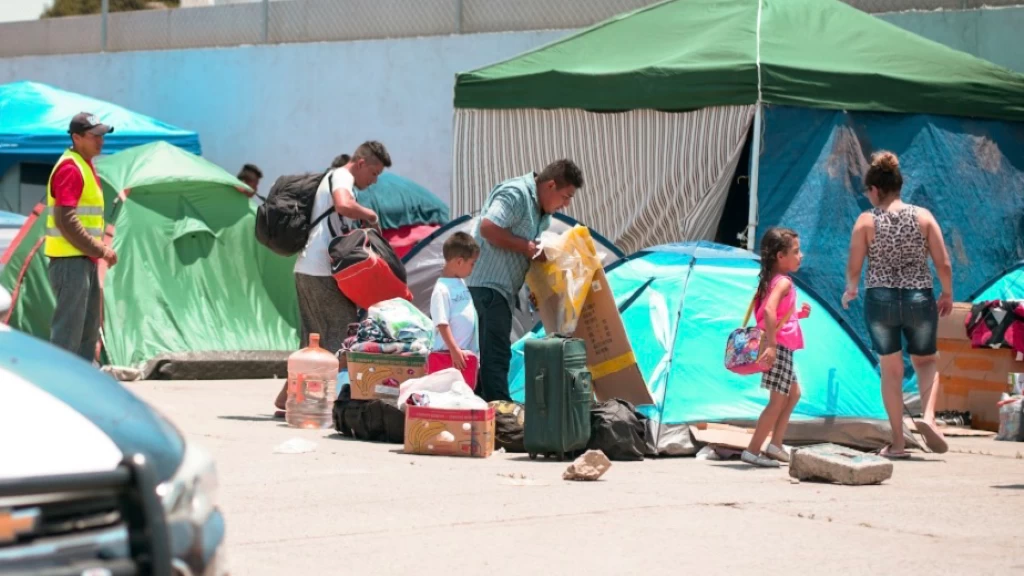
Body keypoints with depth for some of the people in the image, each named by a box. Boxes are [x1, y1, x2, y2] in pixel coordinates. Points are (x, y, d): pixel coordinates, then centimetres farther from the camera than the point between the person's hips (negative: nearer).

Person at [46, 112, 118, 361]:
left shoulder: (85, 166, 16)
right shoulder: (70, 169, -15)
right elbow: (65, 220, -22)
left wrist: (100, 249, 14)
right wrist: (100, 250, -17)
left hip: (85, 258, 10)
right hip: (70, 259, -10)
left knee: (89, 329, 13)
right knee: (68, 329, -10)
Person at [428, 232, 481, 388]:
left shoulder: (462, 284, 12)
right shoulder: (442, 289, -15)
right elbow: (442, 324, -19)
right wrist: (455, 351, -22)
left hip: (468, 354, 9)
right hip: (447, 356, -9)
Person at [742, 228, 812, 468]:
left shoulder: (771, 281, 12)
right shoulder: (783, 283, -17)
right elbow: (769, 310, -33)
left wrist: (798, 314, 11)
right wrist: (771, 345, -34)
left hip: (780, 349, 10)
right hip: (779, 347, -10)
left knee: (793, 393, 22)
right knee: (778, 401, -5)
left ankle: (776, 444, 23)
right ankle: (753, 451, -2)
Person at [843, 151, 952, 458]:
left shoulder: (866, 221, -5)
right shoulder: (923, 216, -1)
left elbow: (854, 268, -3)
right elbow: (944, 264, -3)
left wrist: (850, 290, 18)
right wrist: (947, 294, 14)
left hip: (880, 299, -1)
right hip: (920, 298, 1)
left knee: (891, 369, 10)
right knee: (926, 361, 20)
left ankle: (898, 442, 10)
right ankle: (928, 416, -6)